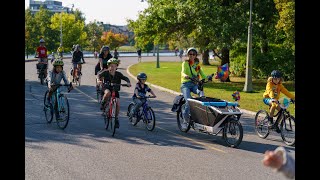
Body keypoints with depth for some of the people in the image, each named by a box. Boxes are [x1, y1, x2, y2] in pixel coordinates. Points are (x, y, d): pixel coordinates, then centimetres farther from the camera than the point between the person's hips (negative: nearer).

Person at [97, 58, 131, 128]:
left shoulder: (118, 74, -13)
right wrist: (99, 79, -43)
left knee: (118, 104, -12)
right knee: (108, 93, -39)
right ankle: (103, 103, -10)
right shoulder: (105, 72, -15)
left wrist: (128, 82, -37)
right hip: (106, 88, -2)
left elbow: (125, 78, -17)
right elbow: (99, 75, -22)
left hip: (115, 90, 2)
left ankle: (116, 118, 8)